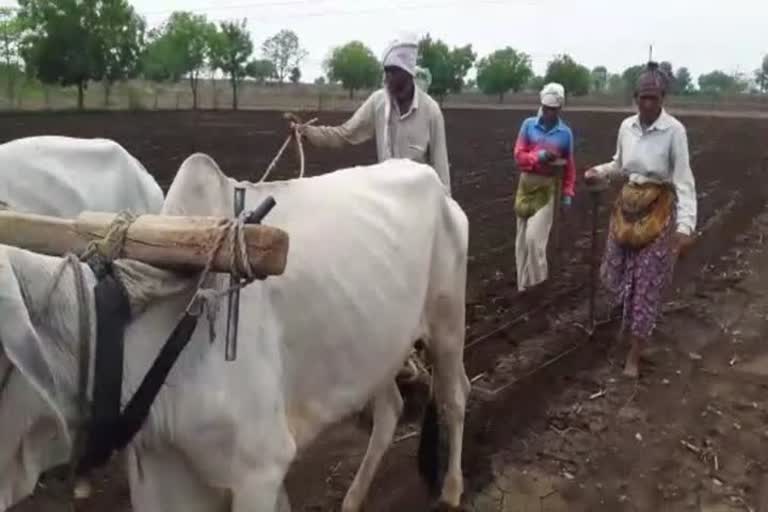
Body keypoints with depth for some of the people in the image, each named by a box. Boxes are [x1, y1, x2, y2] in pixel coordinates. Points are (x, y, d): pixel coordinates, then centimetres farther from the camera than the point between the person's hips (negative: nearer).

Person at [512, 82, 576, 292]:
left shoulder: (565, 133, 0)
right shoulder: (528, 125, 0)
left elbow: (569, 166, 6)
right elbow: (518, 156, -2)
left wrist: (568, 193, 2)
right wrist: (538, 157, -19)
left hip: (548, 187, -2)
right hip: (527, 184, 2)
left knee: (535, 238, -11)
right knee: (522, 239, 7)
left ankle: (538, 286, 7)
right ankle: (524, 287, 19)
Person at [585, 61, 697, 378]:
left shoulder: (675, 130, -17)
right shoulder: (626, 127, -1)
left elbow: (684, 180, -19)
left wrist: (685, 225, -27)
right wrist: (599, 172, -5)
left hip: (659, 210, -5)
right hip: (627, 205, 5)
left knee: (647, 282, 2)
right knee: (615, 272, 13)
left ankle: (634, 355, 14)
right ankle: (632, 314, 47)